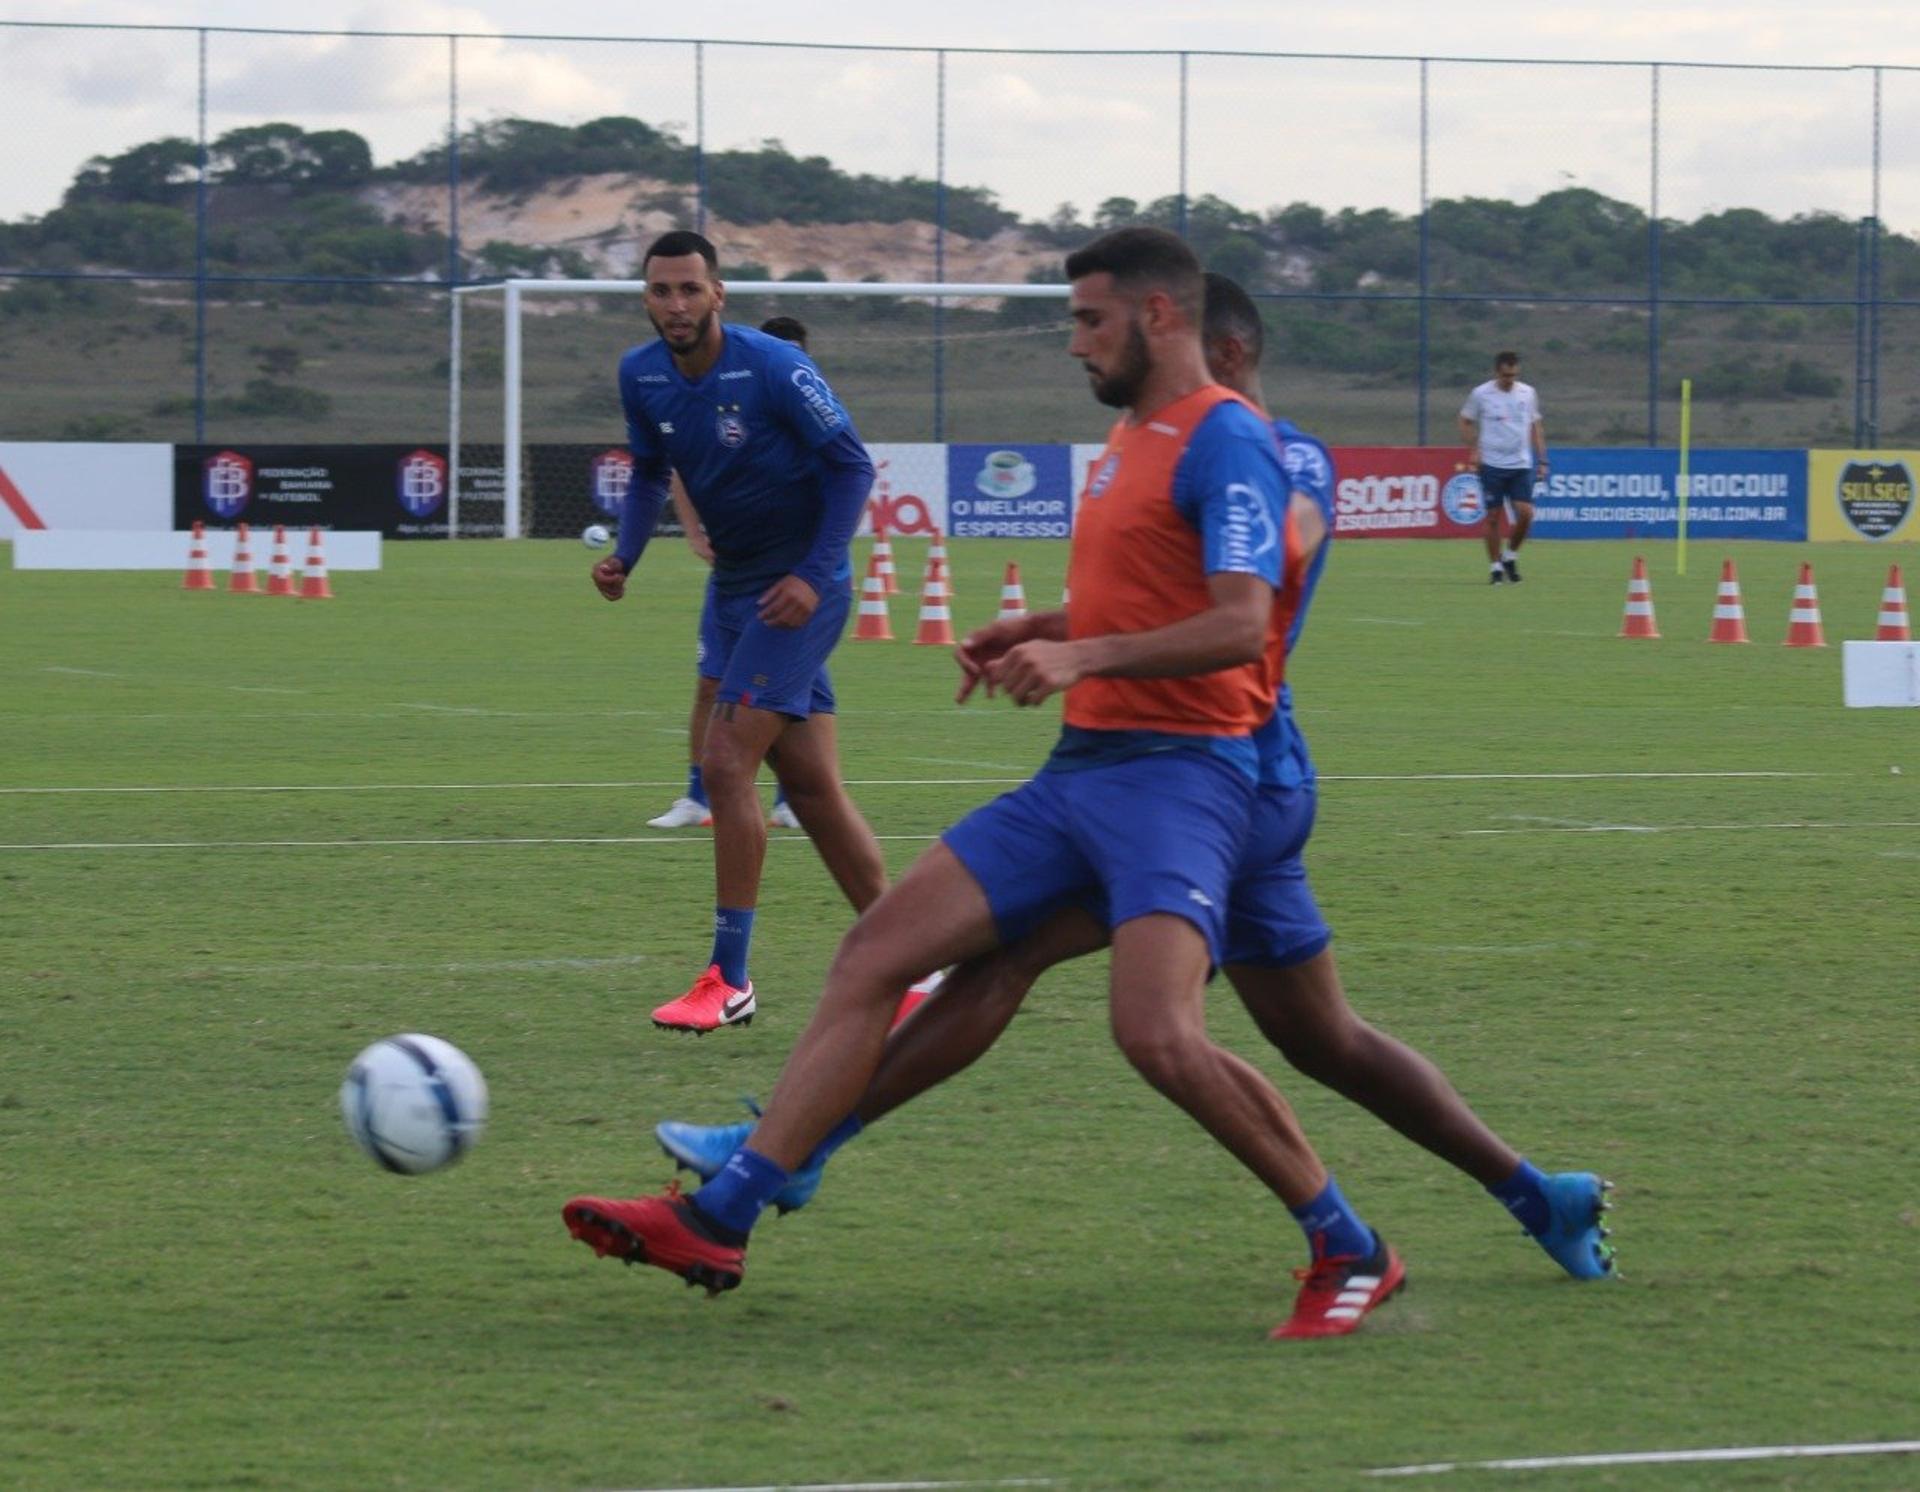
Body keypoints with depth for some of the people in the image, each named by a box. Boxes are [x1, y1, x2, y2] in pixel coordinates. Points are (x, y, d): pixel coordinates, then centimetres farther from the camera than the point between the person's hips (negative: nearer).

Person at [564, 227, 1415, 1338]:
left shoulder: (1225, 440, -9)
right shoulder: (1131, 441, 20)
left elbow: (1239, 622, -20)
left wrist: (1085, 656, -27)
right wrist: (1044, 633, 19)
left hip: (1179, 772, -9)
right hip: (1080, 772, 9)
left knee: (1158, 1033, -26)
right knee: (874, 953, 1)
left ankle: (1354, 1253, -8)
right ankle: (718, 1220, 1)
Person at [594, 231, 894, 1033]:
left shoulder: (773, 368, -20)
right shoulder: (641, 377, 0)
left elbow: (852, 467, -14)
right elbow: (650, 473, 16)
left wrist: (814, 576, -20)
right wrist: (625, 557, -1)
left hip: (796, 592, -7)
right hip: (731, 587, 7)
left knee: (726, 763, -14)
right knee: (813, 787, 7)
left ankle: (729, 980, -6)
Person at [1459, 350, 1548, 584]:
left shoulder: (1528, 394, 6)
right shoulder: (1481, 394, -3)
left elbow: (1536, 428, 14)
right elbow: (1466, 422, 8)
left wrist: (1542, 461, 9)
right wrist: (1474, 451, -5)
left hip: (1521, 466, 2)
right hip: (1492, 466, -2)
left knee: (1526, 513, -9)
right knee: (1493, 516, -1)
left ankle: (1510, 556, 14)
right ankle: (1495, 566, 10)